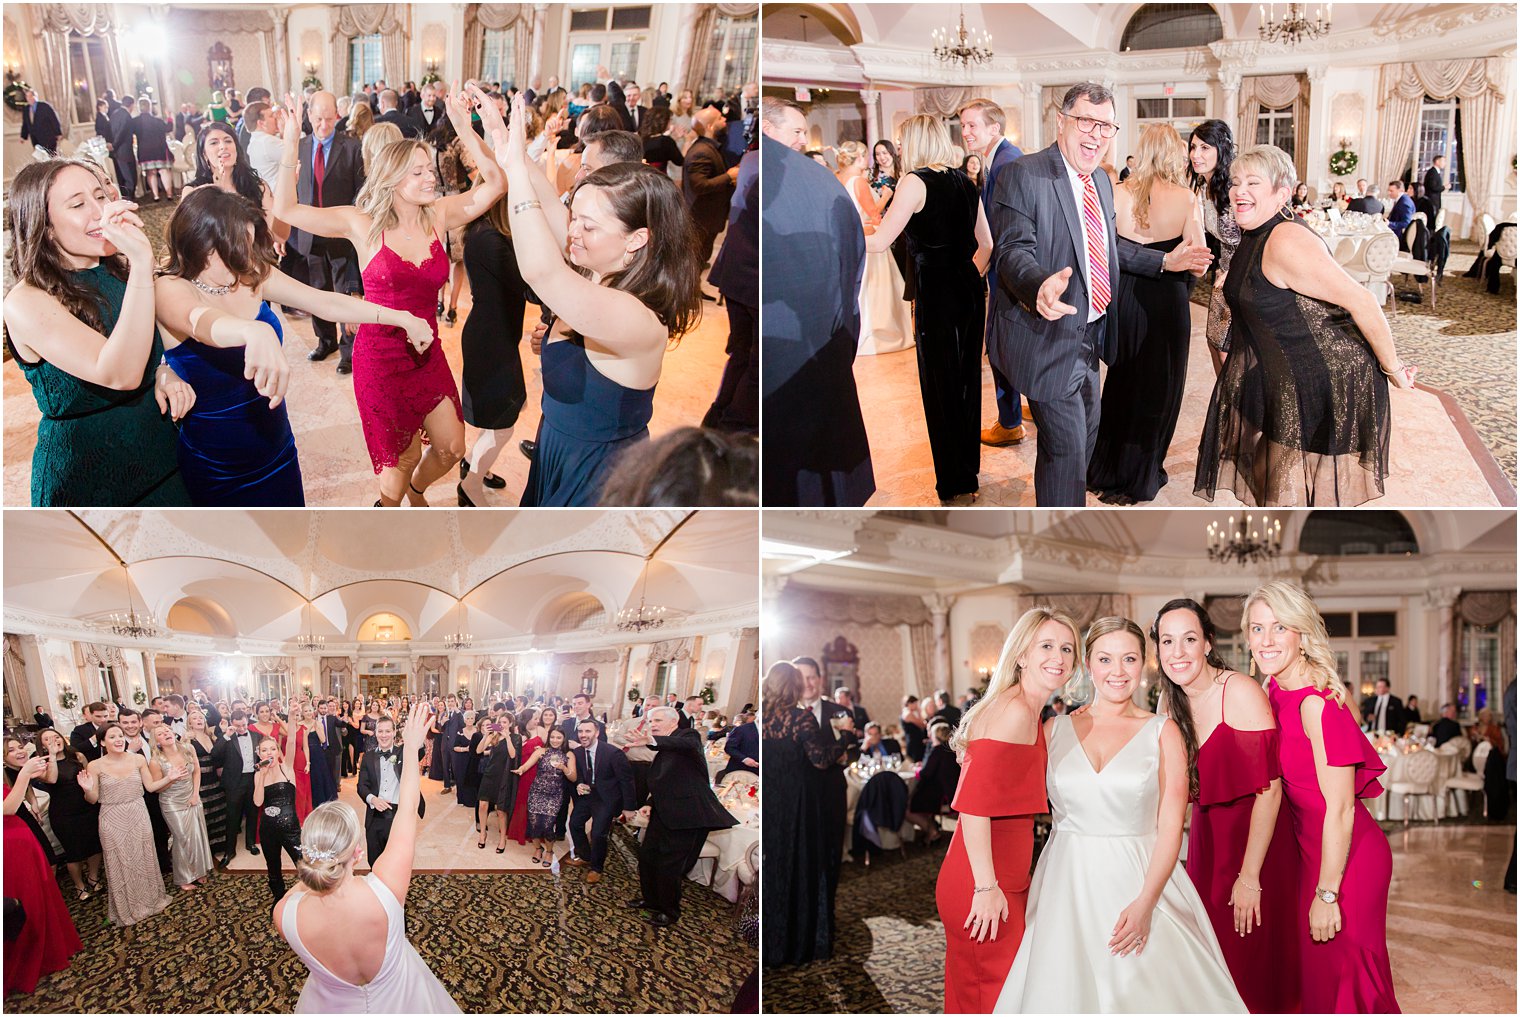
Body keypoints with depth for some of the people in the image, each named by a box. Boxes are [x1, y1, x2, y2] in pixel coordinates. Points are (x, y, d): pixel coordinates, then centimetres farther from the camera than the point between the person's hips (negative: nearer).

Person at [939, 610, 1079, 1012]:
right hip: (987, 888, -10)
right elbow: (973, 804, -24)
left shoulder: (1031, 717, 15)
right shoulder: (1014, 712, -17)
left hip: (1008, 881, 10)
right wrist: (986, 887, -23)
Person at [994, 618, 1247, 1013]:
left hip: (1141, 881, -1)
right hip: (1066, 889, 2)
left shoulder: (1162, 733, 1)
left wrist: (1145, 903, -14)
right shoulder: (1055, 729, 7)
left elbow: (1170, 826, -5)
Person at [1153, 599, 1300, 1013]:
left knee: (1252, 967, 0)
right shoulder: (1171, 703, 2)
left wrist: (1250, 878, -20)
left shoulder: (1240, 692, -19)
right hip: (1206, 836, 6)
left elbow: (1269, 789, -20)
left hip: (1257, 837, -6)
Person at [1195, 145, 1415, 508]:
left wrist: (1392, 368, -17)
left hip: (1325, 380, -10)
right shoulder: (1255, 237, 6)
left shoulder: (1286, 242, -25)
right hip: (1288, 383, 10)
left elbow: (1360, 301, -25)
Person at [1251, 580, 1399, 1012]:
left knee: (1347, 979, 5)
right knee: (1315, 976, 19)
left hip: (1349, 858, -8)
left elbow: (1340, 809, -21)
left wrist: (1327, 894, -18)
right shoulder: (1275, 693, 2)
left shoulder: (1316, 703, -23)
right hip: (1310, 848, 8)